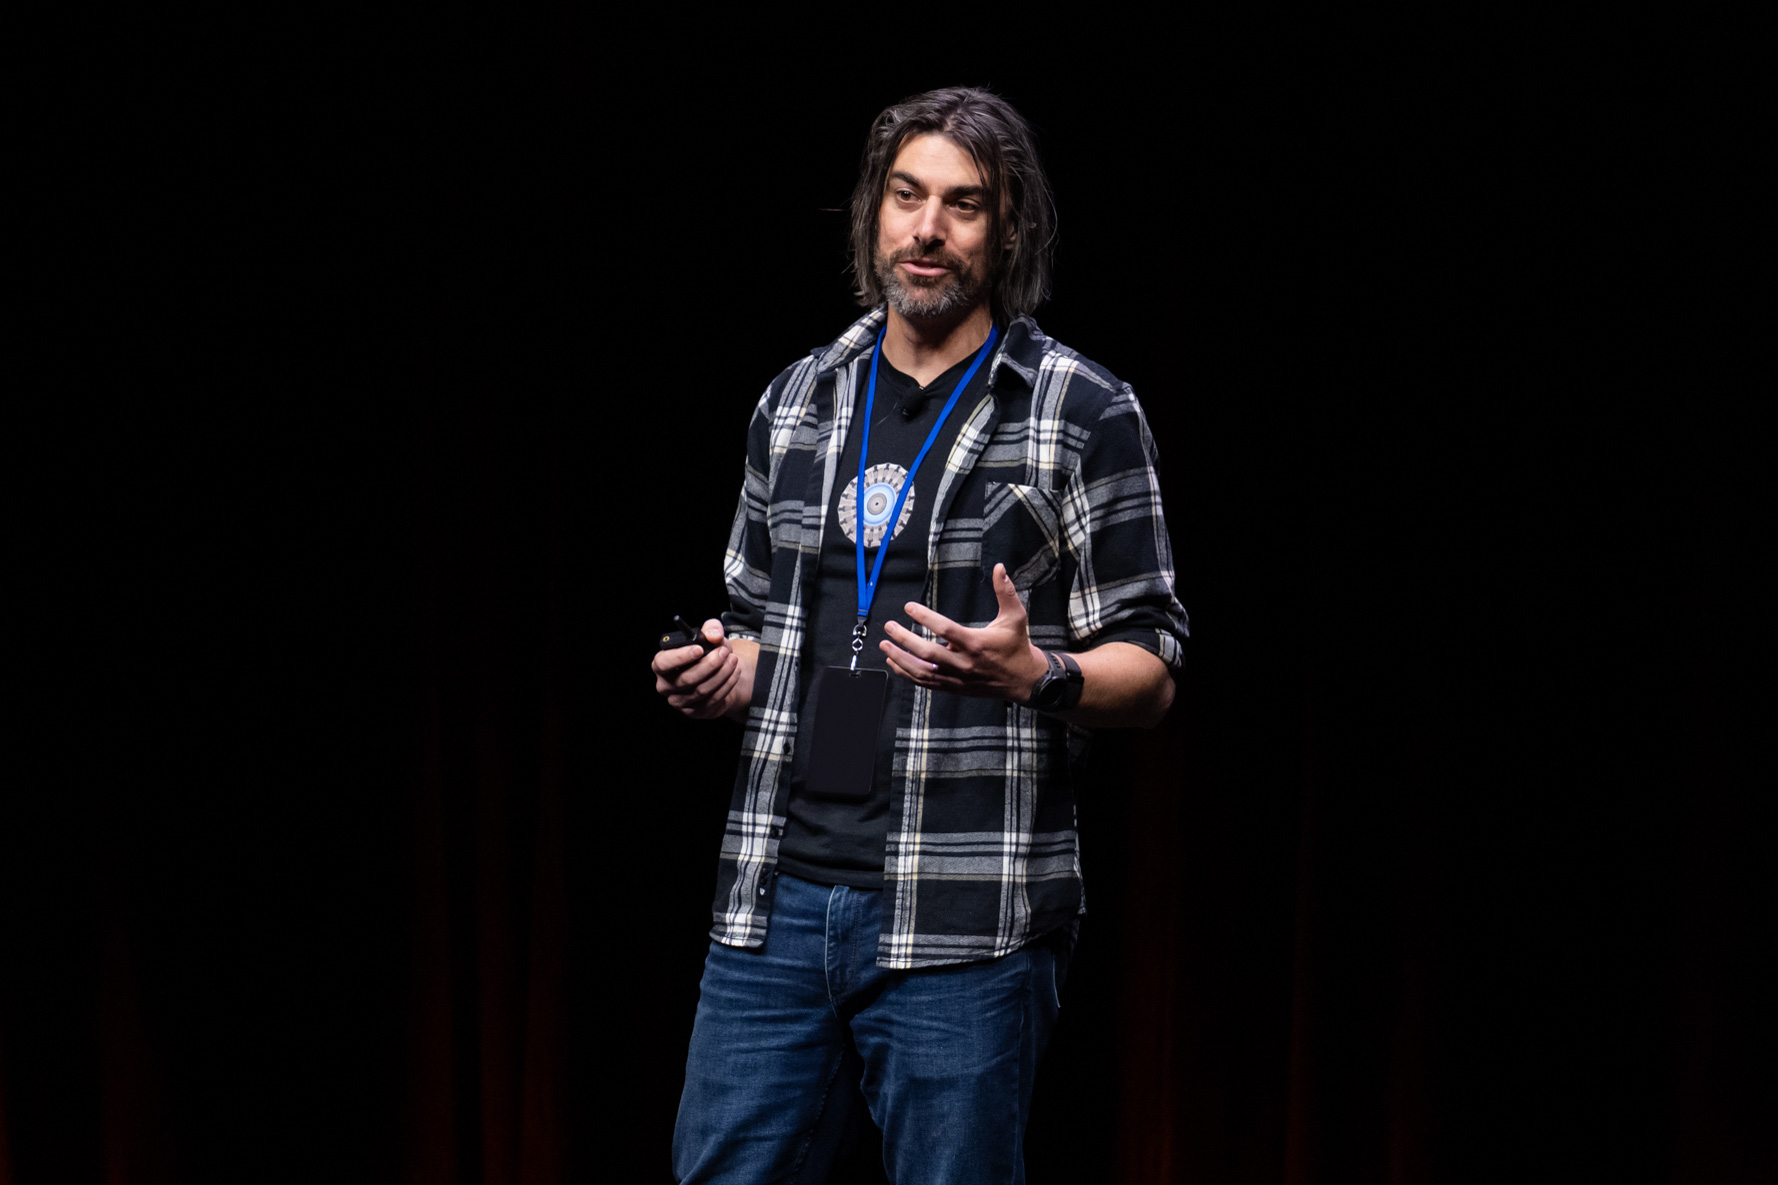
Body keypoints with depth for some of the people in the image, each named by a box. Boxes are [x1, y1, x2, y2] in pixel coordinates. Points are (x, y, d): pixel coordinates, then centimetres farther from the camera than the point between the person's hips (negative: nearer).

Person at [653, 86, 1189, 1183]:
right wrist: (722, 673, 2)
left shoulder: (1083, 415, -1)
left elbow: (1150, 673, -2)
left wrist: (1033, 676, -22)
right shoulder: (799, 404, 14)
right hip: (776, 898, 5)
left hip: (963, 926, -4)